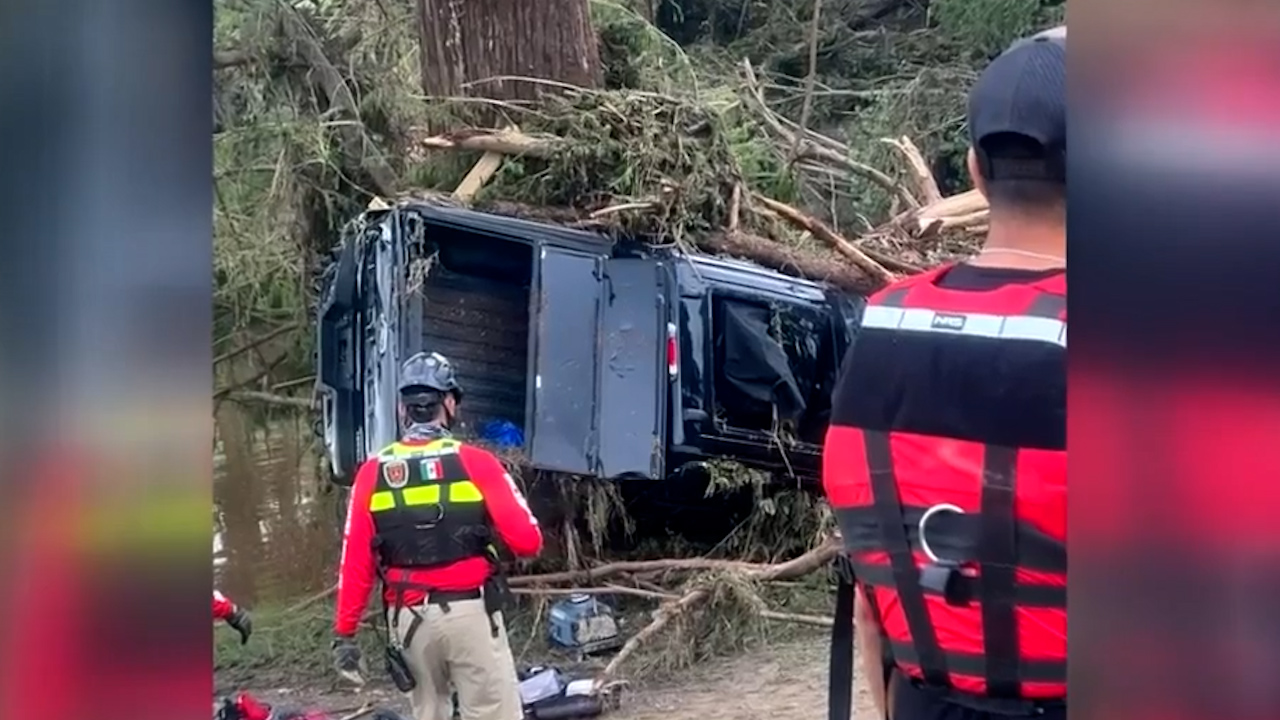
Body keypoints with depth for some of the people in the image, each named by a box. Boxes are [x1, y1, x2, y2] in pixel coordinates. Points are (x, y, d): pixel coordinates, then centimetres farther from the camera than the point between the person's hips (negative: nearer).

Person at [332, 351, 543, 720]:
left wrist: (345, 633, 6)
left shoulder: (373, 473, 0)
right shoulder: (476, 463, -7)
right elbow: (527, 541, -9)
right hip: (469, 613, -3)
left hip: (410, 617, 3)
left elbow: (355, 563, 0)